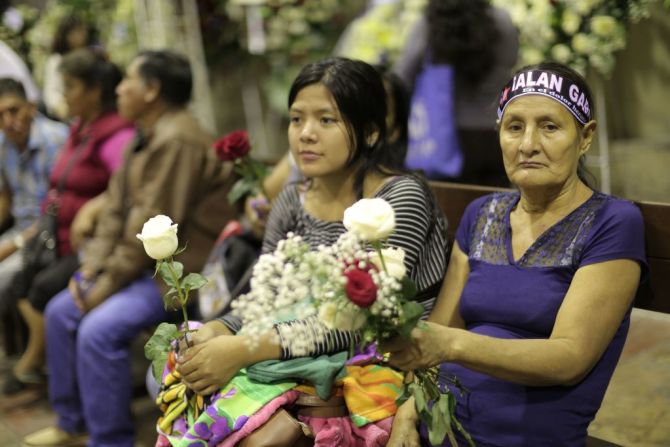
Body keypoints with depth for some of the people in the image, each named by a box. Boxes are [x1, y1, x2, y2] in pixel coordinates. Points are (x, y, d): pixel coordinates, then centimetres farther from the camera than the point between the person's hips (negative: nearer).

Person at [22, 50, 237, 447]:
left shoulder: (176, 141, -20)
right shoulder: (144, 139, 13)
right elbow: (116, 212, 11)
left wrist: (107, 286, -16)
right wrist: (90, 269, -1)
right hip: (145, 263, 11)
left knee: (99, 329, -26)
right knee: (61, 310, 9)